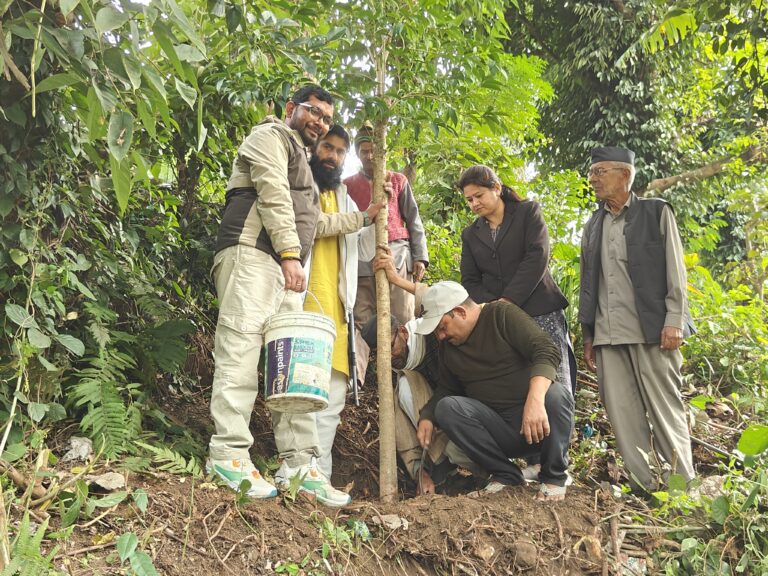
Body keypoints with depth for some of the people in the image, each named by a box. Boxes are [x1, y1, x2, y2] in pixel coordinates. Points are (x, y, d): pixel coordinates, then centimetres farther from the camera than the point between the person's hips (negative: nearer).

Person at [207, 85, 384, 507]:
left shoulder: (301, 163, 35)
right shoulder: (271, 136, 8)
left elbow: (313, 224, 35)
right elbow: (273, 195, -8)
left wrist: (362, 218, 33)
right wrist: (290, 253, -18)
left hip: (285, 268, 9)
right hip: (252, 254, -9)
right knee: (241, 346, -19)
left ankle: (301, 466, -1)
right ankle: (228, 454, -23)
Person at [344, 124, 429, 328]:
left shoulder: (398, 180, 17)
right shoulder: (348, 185, 17)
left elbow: (413, 219, 12)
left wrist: (420, 256, 2)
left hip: (396, 255, 0)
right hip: (361, 259, 1)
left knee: (402, 322, -6)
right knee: (362, 323, -6)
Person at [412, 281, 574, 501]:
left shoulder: (502, 315, -9)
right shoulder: (448, 346, 10)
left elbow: (547, 350, -21)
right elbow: (446, 389, 21)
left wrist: (535, 400, -38)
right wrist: (427, 417, -1)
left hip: (539, 425, -4)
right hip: (498, 432, 4)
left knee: (556, 394, -35)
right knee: (446, 407, -20)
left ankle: (554, 476, -10)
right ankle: (506, 474, -8)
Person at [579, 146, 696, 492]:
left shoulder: (656, 212, 6)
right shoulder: (593, 225, 18)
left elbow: (675, 270, -1)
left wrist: (674, 321, -10)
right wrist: (587, 335, 13)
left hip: (651, 328, -4)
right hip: (607, 333, 4)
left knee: (664, 407, -2)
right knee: (622, 413, 0)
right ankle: (646, 485, 7)